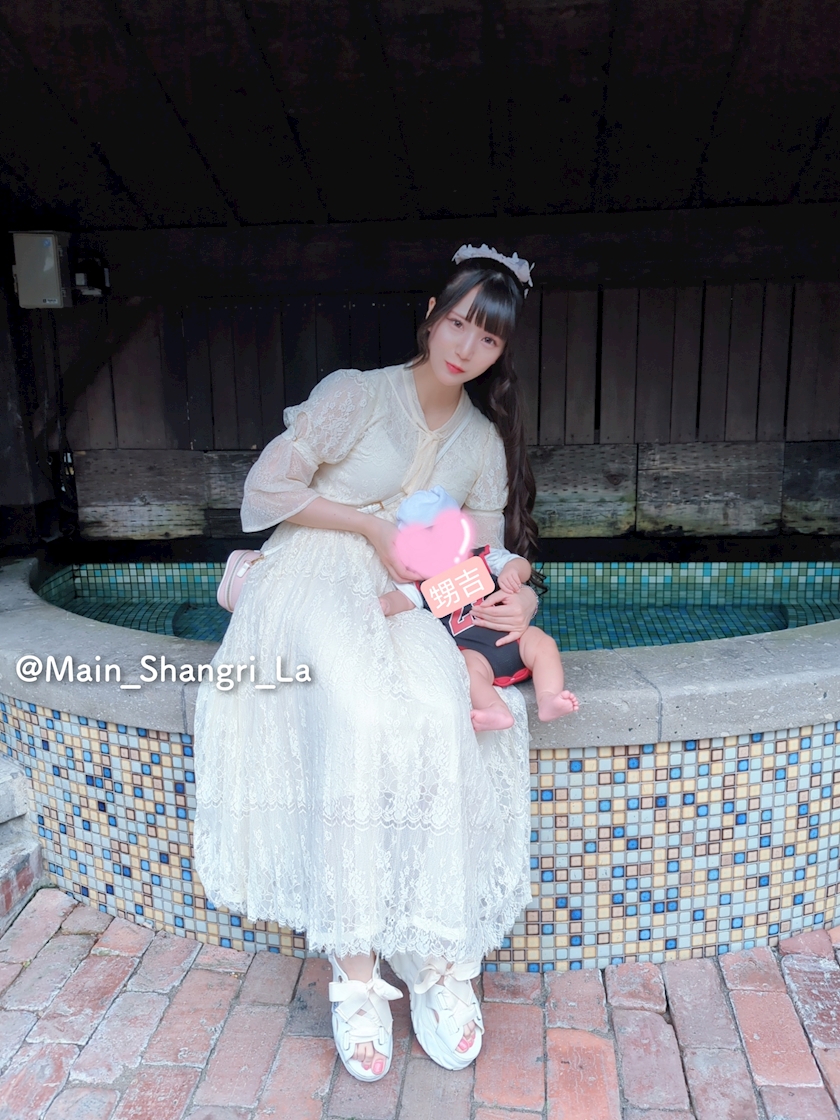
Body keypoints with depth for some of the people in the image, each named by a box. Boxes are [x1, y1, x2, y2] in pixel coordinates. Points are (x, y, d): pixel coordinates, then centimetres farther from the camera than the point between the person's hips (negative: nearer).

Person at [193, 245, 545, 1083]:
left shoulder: (485, 442, 14)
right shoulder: (356, 394, 0)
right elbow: (266, 489, -2)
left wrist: (513, 597, -11)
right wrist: (371, 525, -9)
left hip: (405, 604, 4)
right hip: (316, 585, -3)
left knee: (441, 712, -30)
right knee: (364, 712, -34)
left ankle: (435, 954, -19)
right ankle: (356, 963, -23)